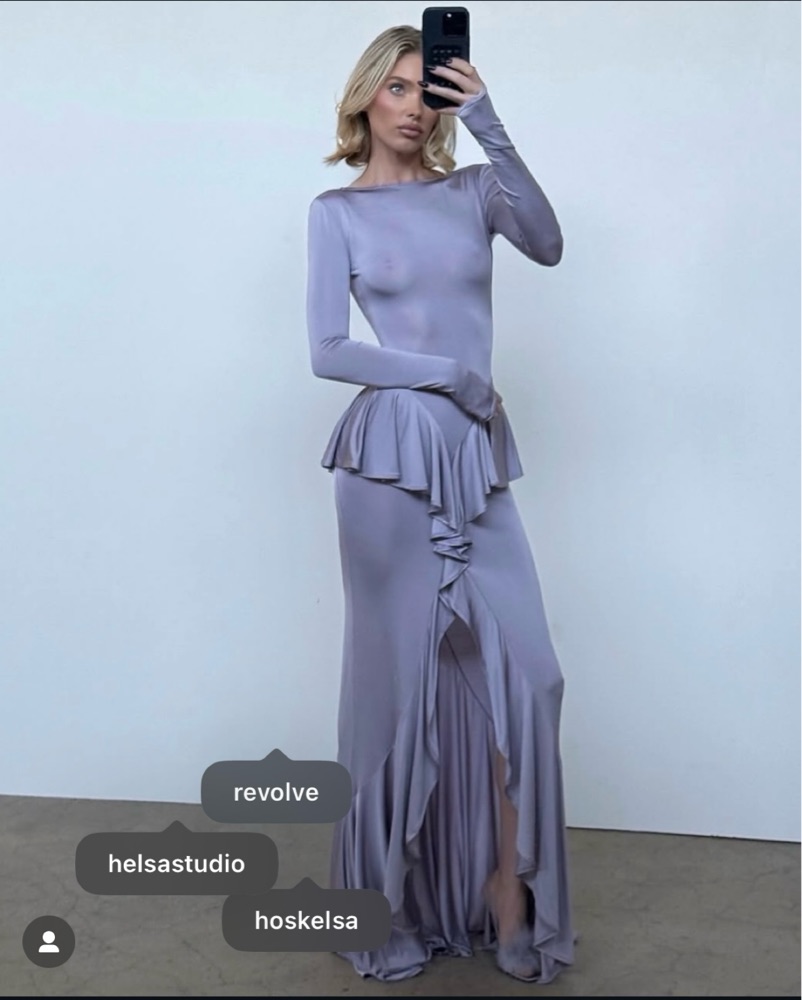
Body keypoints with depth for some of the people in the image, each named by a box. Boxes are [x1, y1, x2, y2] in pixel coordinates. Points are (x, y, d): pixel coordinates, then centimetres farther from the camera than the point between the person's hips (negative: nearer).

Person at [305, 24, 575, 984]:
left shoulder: (473, 191, 12)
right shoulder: (337, 211, 5)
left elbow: (546, 245, -9)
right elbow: (328, 351, -4)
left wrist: (492, 130, -15)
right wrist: (447, 375, -9)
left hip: (476, 455, 3)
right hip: (389, 453, -3)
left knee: (520, 669, -3)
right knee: (400, 672, 3)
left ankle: (506, 892, 12)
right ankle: (396, 903, 20)